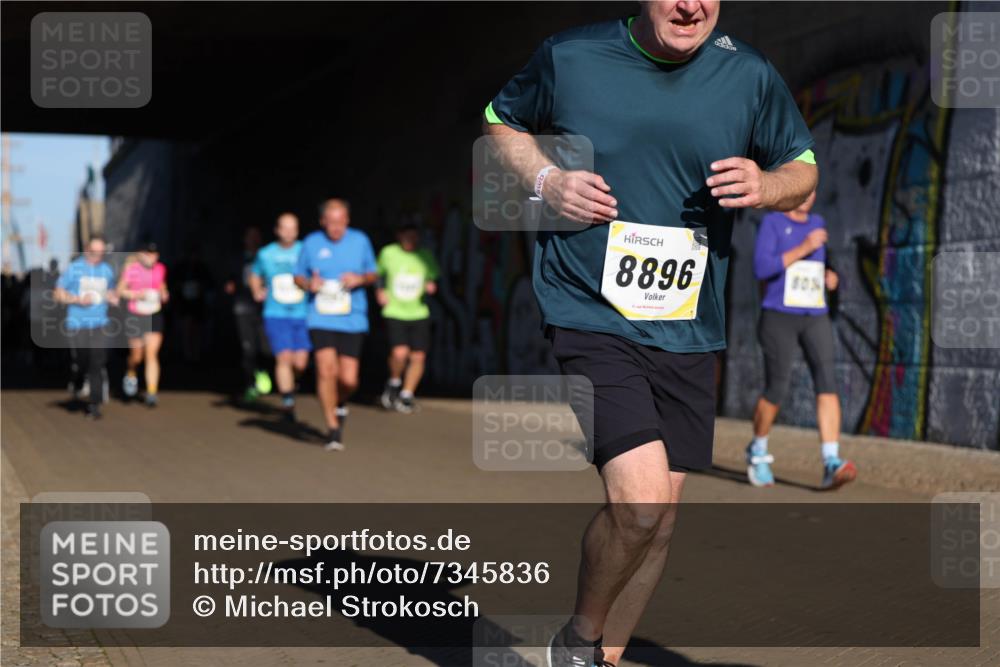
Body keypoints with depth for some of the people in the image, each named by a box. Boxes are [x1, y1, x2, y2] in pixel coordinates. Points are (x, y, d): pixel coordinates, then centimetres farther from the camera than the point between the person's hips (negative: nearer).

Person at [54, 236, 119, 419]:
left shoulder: (107, 270, 10)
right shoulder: (74, 268, 0)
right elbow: (59, 294, 2)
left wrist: (113, 298, 3)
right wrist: (78, 300, -14)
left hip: (100, 325, 2)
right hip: (77, 324, -2)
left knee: (97, 364, -7)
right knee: (84, 362, -1)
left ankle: (94, 404, -2)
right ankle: (77, 383, 34)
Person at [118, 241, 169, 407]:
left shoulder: (160, 269, 2)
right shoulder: (131, 269, -8)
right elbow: (120, 290, -2)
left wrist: (164, 294, 0)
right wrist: (136, 294, -17)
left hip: (155, 317, 1)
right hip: (135, 316, -1)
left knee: (152, 354, -9)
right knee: (136, 355, 10)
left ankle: (152, 393, -10)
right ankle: (131, 374, 44)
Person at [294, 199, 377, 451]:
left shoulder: (360, 240, 4)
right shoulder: (311, 243, 2)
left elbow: (372, 274, 13)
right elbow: (298, 276, 12)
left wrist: (360, 279, -9)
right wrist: (309, 284, -11)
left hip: (353, 319, 1)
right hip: (321, 319, -1)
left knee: (349, 380, -4)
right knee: (326, 370, -15)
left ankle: (340, 405, 33)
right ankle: (333, 430, -1)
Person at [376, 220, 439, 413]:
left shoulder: (425, 256, 3)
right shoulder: (388, 252, -1)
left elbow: (432, 278, 15)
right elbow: (379, 274, 17)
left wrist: (431, 285, -7)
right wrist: (380, 291, 1)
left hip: (419, 313, 3)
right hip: (394, 312, -2)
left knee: (418, 357, -1)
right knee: (400, 352, -20)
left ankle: (406, 396, 17)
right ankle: (394, 383, 10)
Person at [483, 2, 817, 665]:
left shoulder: (751, 76, 1)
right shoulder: (568, 57, -3)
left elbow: (803, 170, 14)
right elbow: (502, 120, 15)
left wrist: (766, 186, -10)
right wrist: (546, 179, -5)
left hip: (688, 331, 4)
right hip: (588, 316, -4)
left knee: (659, 521, 9)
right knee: (641, 501, -18)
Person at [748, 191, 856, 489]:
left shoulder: (816, 222, 12)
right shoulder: (771, 223, -5)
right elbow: (761, 269, -18)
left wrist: (828, 274, 7)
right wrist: (805, 247, -21)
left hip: (815, 319, 4)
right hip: (778, 318, -4)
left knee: (826, 381, -17)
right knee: (777, 391, -2)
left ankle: (831, 465, -26)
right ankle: (757, 452, 27)